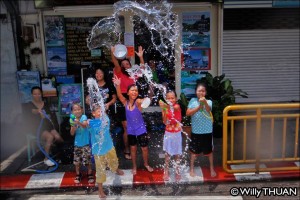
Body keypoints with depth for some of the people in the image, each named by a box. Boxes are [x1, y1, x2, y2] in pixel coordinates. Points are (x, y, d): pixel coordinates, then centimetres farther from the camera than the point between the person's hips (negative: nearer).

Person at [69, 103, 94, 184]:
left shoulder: (84, 117, -13)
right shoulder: (72, 120, 0)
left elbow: (85, 125, -34)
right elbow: (72, 133, 1)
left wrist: (78, 123, -53)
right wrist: (74, 127, -18)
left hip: (85, 143, -4)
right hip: (77, 143, 4)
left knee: (87, 160, 2)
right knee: (76, 161, 11)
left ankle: (90, 175, 22)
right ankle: (78, 175, 32)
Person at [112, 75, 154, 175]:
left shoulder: (138, 102, -16)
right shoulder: (125, 102, -8)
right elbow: (119, 95, -26)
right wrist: (118, 85, -45)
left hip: (141, 129, -2)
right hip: (131, 130, 2)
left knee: (144, 148, 10)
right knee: (133, 148, 16)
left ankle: (146, 164, 36)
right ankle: (134, 166, 36)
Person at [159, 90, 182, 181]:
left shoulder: (177, 106, -11)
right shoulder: (165, 108, -5)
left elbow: (174, 108, -38)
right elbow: (165, 122, -12)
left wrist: (166, 106, -57)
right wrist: (163, 110, -24)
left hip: (177, 134, -1)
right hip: (168, 134, 1)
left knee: (177, 154, 10)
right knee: (167, 154, 5)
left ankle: (177, 171, 25)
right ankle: (166, 172, 17)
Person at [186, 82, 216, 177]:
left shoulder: (209, 102, -8)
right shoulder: (193, 101, -4)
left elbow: (208, 110, -30)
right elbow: (188, 113, -13)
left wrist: (204, 102, -50)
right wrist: (198, 107, -24)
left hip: (207, 131, 0)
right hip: (196, 131, 0)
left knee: (209, 151, 15)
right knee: (194, 151, 13)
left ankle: (212, 168, 34)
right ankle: (191, 169, 29)